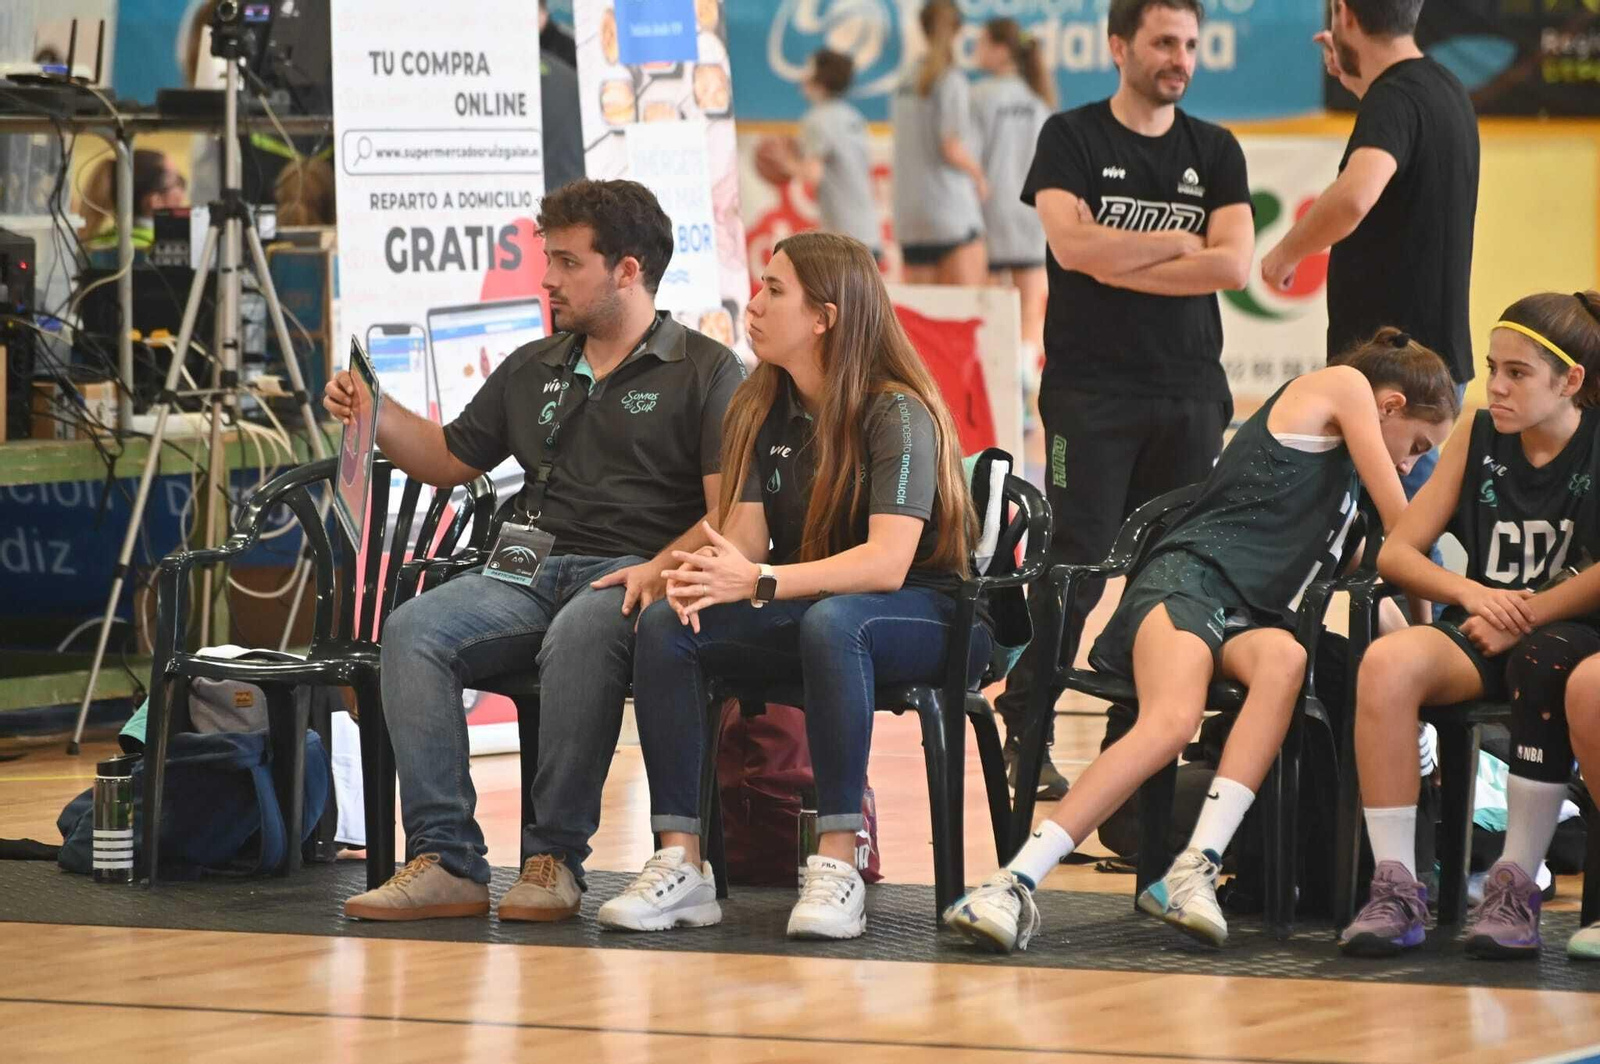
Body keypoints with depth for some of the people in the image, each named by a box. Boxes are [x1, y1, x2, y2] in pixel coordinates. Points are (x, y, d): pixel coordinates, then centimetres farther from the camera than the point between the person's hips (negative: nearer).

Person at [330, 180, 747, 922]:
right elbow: (451, 458, 32)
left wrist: (662, 570, -22)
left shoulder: (707, 372, 4)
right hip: (532, 571, 5)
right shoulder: (532, 371, 24)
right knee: (413, 630, -24)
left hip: (634, 575, -5)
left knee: (578, 636, -40)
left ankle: (555, 858, -30)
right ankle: (446, 861, -30)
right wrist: (377, 416, 15)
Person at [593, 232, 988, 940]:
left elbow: (887, 562, -27)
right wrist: (703, 575, -27)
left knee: (831, 622, -40)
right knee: (665, 625, -19)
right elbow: (745, 535, -2)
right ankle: (680, 865, -26)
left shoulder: (898, 412, -16)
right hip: (806, 609, 7)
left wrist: (758, 581, -36)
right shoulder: (760, 410, 7)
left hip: (926, 614, -7)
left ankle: (837, 865, -40)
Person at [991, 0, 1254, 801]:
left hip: (1188, 392, 3)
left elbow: (1233, 263, -4)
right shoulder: (1072, 138, 2)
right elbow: (1071, 244, -15)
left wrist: (1117, 261, -9)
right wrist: (1178, 243, -6)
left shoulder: (1214, 151, 10)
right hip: (1093, 388, -3)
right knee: (1077, 567, -7)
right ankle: (1024, 735, -2)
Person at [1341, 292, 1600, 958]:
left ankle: (1516, 889, -29)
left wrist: (1522, 617, -20)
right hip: (1486, 634, 4)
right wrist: (1473, 594, -11)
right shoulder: (1478, 437, 9)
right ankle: (1394, 888, -28)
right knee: (1388, 662, -28)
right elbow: (1396, 553, 7)